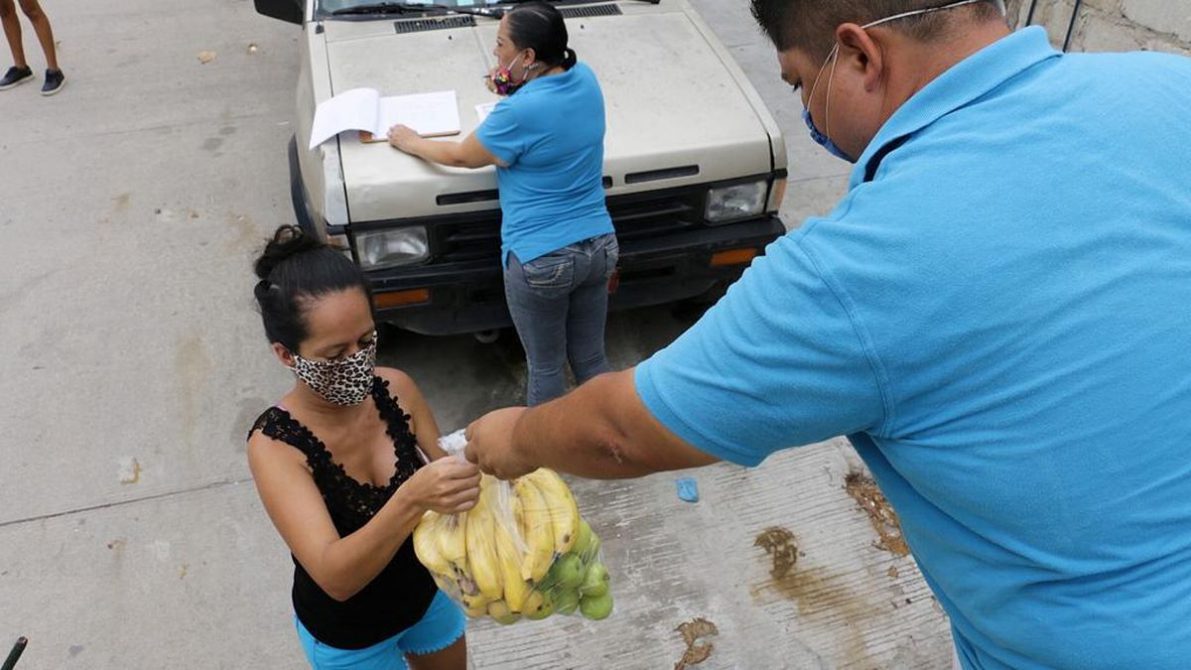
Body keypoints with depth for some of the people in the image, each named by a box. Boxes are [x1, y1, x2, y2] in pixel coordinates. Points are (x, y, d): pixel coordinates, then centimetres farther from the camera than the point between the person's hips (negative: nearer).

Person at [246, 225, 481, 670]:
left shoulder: (396, 388, -19)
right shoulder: (274, 445, -30)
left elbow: (443, 479, -8)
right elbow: (336, 577, -38)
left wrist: (471, 463, -31)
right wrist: (412, 500, -54)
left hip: (427, 590, 4)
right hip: (346, 633, -4)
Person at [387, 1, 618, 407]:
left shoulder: (520, 113, -20)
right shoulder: (584, 79, 1)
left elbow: (461, 156, -3)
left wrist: (411, 142, 15)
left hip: (541, 263, -7)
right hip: (599, 248, 7)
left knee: (545, 369, 11)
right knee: (590, 359, 20)